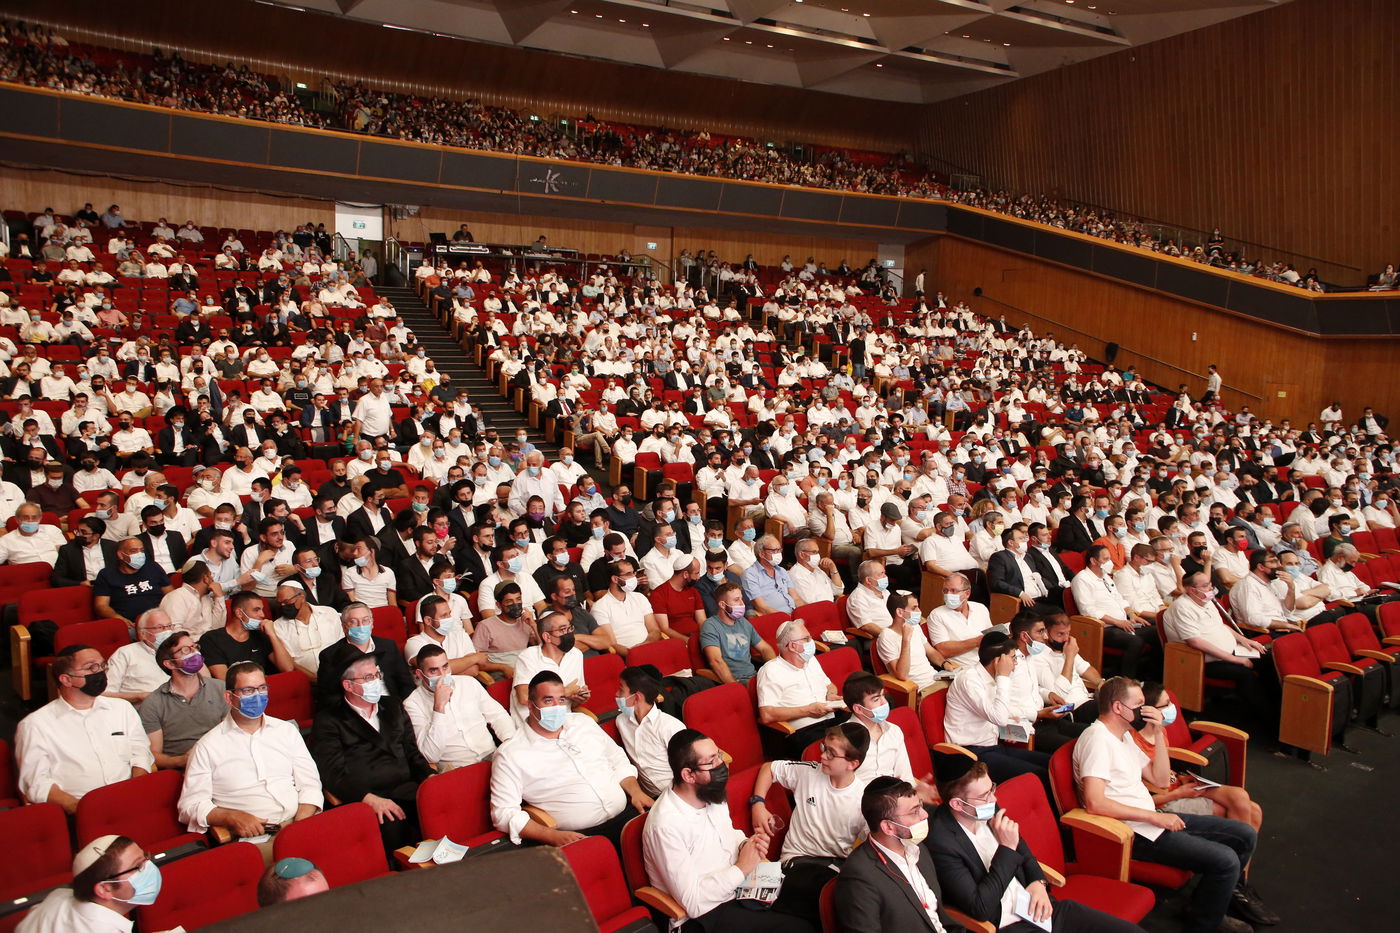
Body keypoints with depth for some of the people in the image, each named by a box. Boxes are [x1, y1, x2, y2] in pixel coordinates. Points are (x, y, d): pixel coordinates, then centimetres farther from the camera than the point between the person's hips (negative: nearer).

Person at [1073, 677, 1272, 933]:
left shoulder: (1124, 736, 13)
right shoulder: (1096, 738, -19)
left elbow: (1160, 780, 14)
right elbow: (1095, 803, -28)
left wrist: (1158, 733, 2)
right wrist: (1154, 817, -21)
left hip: (1150, 819, 10)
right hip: (1133, 833, -10)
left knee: (1245, 836, 10)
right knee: (1226, 860, -18)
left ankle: (1226, 893, 36)